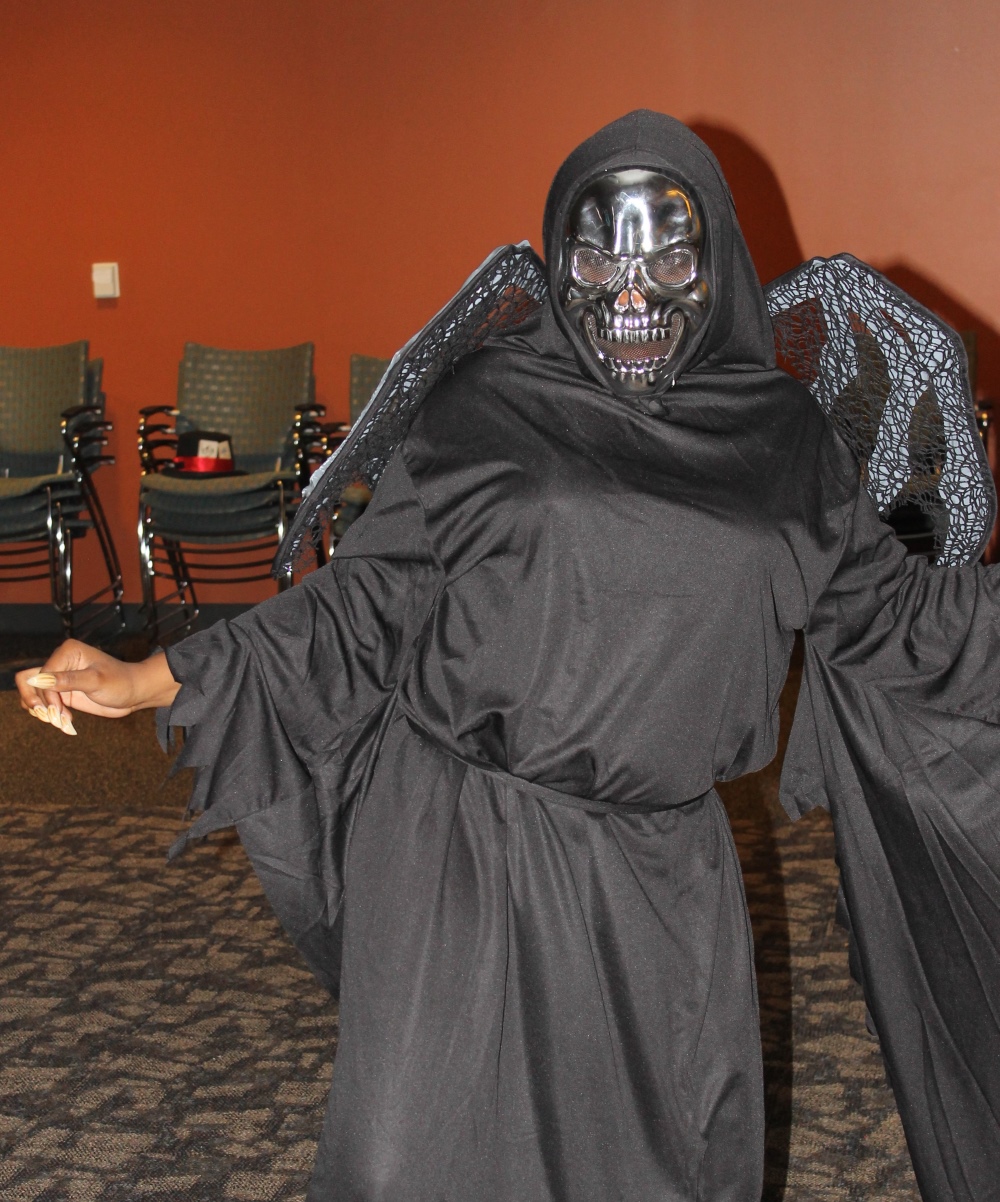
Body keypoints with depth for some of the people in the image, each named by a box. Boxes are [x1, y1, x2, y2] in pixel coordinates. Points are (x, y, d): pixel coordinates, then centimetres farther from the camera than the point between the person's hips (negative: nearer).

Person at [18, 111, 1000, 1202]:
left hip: (659, 860, 3)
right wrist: (150, 681, -8)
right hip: (466, 837, -2)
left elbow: (880, 602, 13)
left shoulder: (778, 435, 5)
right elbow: (363, 599, -2)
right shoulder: (483, 412, -3)